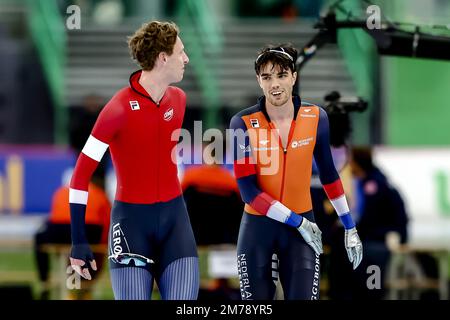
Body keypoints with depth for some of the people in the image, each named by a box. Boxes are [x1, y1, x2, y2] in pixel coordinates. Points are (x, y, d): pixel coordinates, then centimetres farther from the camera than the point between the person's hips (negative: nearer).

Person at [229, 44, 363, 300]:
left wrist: (350, 227, 12)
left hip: (304, 225, 1)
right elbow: (248, 191, -14)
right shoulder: (243, 123, -12)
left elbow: (328, 173, 10)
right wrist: (297, 222, -16)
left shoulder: (316, 118, -3)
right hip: (258, 225, -1)